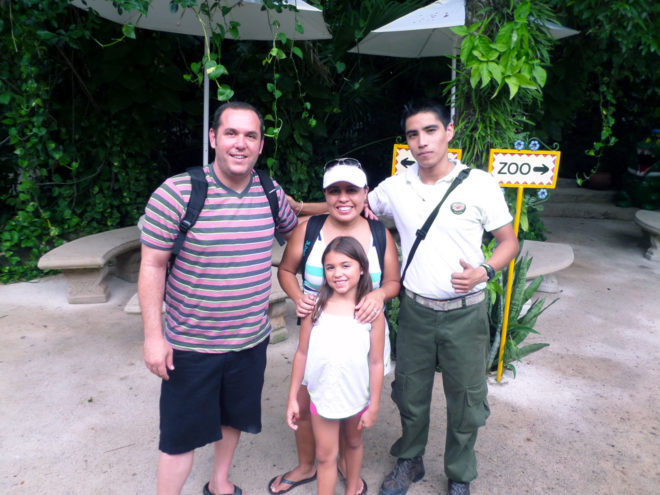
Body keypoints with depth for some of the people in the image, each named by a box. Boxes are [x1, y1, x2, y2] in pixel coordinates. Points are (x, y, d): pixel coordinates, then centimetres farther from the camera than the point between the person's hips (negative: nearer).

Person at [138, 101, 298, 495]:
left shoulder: (271, 193, -3)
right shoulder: (177, 193, -16)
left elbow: (295, 230, 18)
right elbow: (152, 265, -11)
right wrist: (153, 336, -13)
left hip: (251, 340, 5)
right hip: (190, 344, -4)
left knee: (234, 417, 23)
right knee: (182, 434, 9)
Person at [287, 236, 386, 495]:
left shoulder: (372, 311, -14)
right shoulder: (315, 307, -12)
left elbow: (376, 362, -9)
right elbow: (302, 354, -5)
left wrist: (373, 406, -5)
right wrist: (293, 398, -2)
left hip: (357, 396, 1)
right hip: (322, 394, 0)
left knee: (353, 443, 25)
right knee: (325, 455, 11)